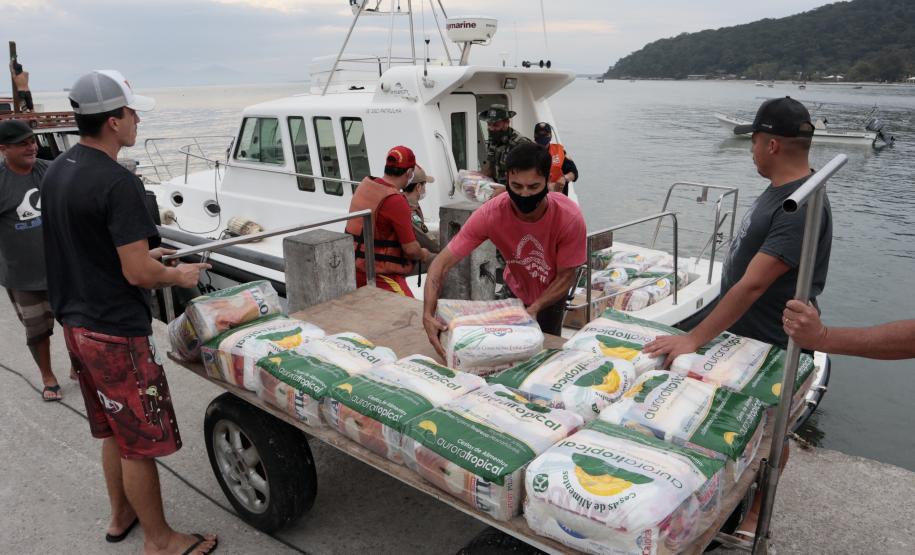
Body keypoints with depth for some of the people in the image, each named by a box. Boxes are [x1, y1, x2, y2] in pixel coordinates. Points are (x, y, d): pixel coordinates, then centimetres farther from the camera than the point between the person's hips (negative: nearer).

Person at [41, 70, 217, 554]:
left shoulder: (56, 171, 7)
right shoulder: (117, 182, -22)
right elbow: (138, 274, -23)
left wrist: (142, 251, 19)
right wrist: (178, 275, -4)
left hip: (76, 323, 9)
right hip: (115, 332, -9)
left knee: (114, 432, 23)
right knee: (141, 442, 5)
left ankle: (121, 516, 39)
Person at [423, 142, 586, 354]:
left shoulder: (570, 217, -34)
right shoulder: (490, 214, -33)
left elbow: (565, 277, -20)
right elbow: (442, 264, -31)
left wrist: (535, 309, -34)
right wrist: (428, 315, -43)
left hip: (553, 293, -1)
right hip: (517, 291, 1)